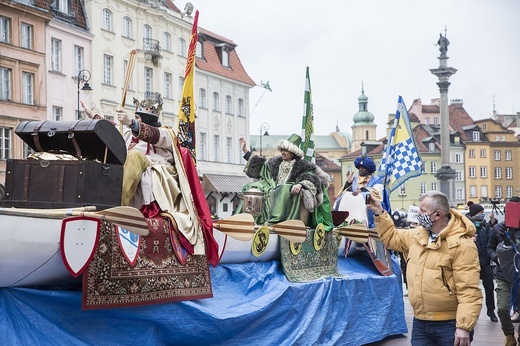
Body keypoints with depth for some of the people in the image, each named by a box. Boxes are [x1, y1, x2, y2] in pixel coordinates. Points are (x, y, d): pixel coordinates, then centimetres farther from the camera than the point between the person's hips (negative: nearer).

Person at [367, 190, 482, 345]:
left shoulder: (461, 244, -17)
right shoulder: (418, 235, 8)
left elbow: (468, 291, -21)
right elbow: (392, 237, 29)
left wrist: (464, 327, -25)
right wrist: (379, 213, 18)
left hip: (449, 325, -7)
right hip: (420, 322, 7)